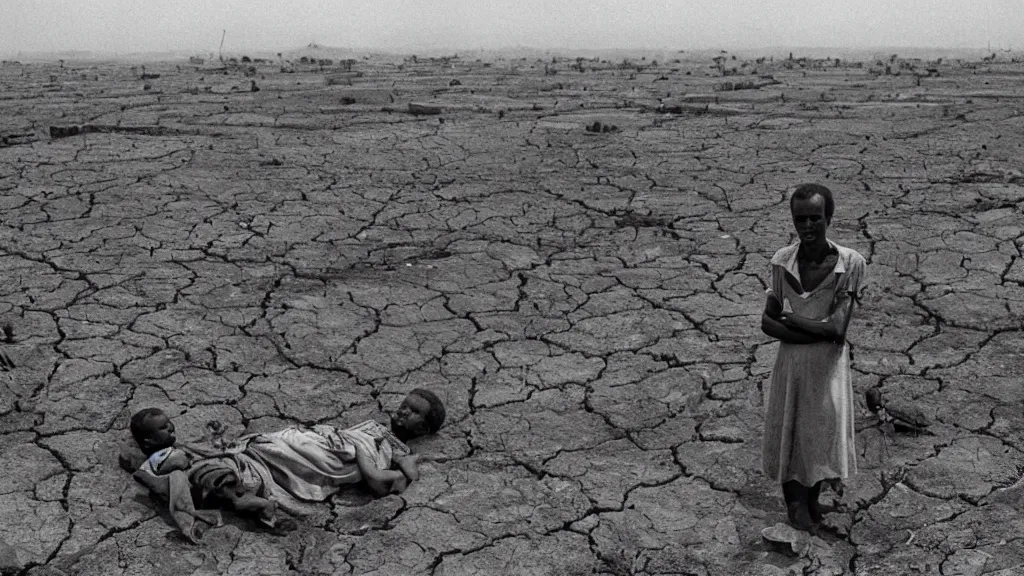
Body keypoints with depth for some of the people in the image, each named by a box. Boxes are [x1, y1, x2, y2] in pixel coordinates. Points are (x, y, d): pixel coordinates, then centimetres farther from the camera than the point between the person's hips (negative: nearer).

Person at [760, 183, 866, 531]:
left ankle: (812, 497, 38)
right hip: (790, 361, 2)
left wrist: (790, 317, -15)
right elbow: (768, 323, -7)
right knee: (787, 429, 12)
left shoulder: (850, 264, -17)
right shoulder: (782, 261, -9)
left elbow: (837, 328, -21)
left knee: (823, 429, 12)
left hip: (828, 365, -2)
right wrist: (818, 331, -18)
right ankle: (794, 500, 35)